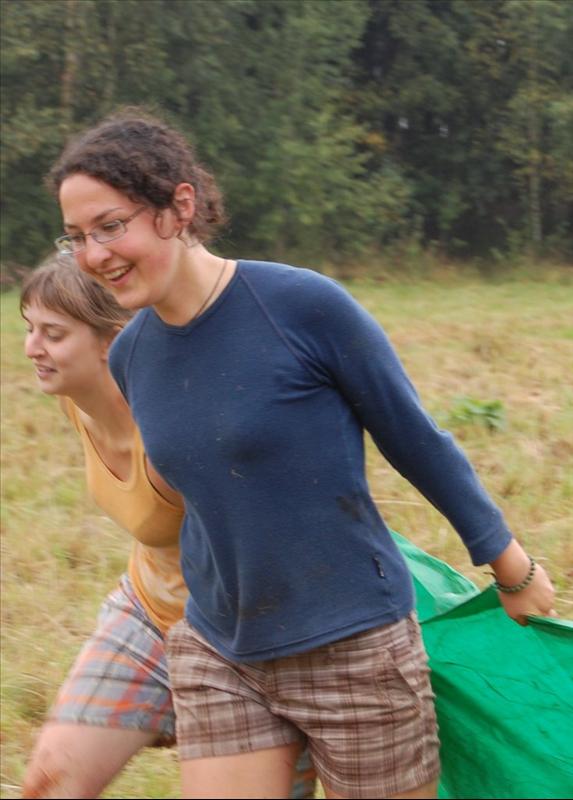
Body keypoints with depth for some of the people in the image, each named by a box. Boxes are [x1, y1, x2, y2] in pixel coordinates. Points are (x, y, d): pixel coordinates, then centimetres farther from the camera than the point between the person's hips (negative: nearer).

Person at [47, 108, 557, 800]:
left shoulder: (304, 305, -18)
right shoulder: (130, 358, 0)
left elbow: (417, 441, -8)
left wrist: (511, 567, 3)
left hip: (353, 648, -5)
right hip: (216, 657, 5)